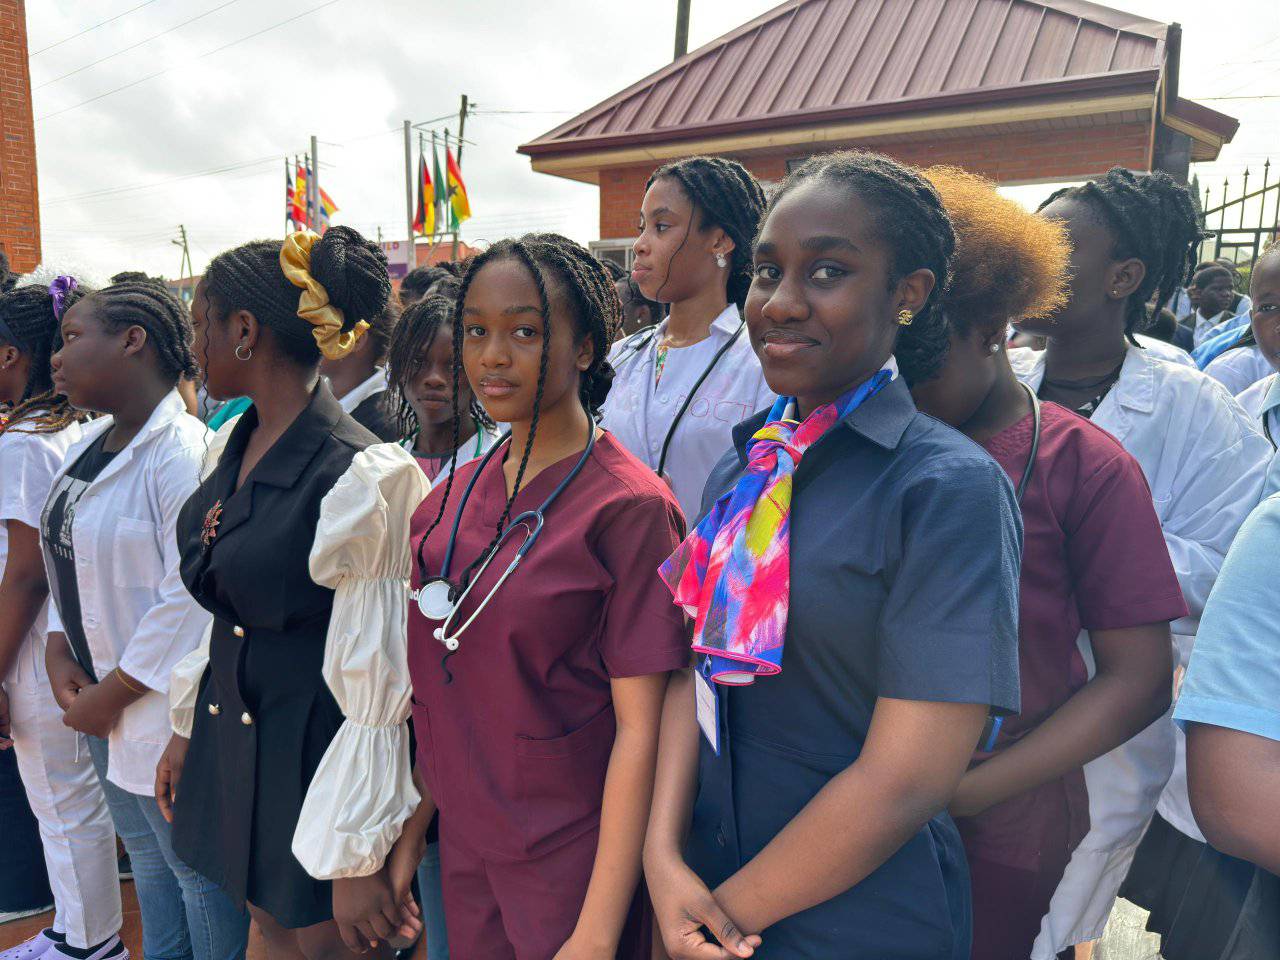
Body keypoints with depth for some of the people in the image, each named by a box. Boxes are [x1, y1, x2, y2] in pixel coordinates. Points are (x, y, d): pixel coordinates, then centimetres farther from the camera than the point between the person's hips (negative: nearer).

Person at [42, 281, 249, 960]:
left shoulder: (183, 451, -21)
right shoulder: (86, 448, 8)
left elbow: (192, 597, -26)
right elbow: (68, 562, 16)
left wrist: (111, 696, -17)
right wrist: (59, 652, 0)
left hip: (169, 718, -9)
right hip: (104, 713, 9)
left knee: (200, 874, 7)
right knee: (148, 866, 25)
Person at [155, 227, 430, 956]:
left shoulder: (360, 479, -25)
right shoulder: (232, 445, 1)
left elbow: (373, 683, -22)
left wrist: (358, 861, -16)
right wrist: (187, 730, 17)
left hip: (312, 751, -8)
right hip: (229, 731, 8)